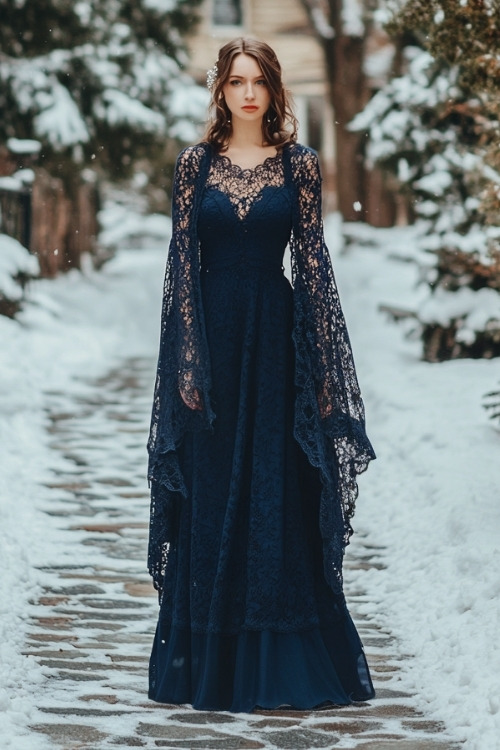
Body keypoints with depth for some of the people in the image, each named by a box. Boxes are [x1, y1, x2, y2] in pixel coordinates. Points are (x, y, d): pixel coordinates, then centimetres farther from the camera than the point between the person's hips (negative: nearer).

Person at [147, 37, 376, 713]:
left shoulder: (298, 164, 4)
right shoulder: (196, 163, 4)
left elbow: (312, 262, 2)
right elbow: (182, 261, 1)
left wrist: (321, 366, -3)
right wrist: (188, 362, -7)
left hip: (276, 335, 0)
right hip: (210, 331, 0)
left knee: (278, 495, 1)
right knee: (210, 497, 3)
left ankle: (282, 660, 8)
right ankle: (210, 662, 11)